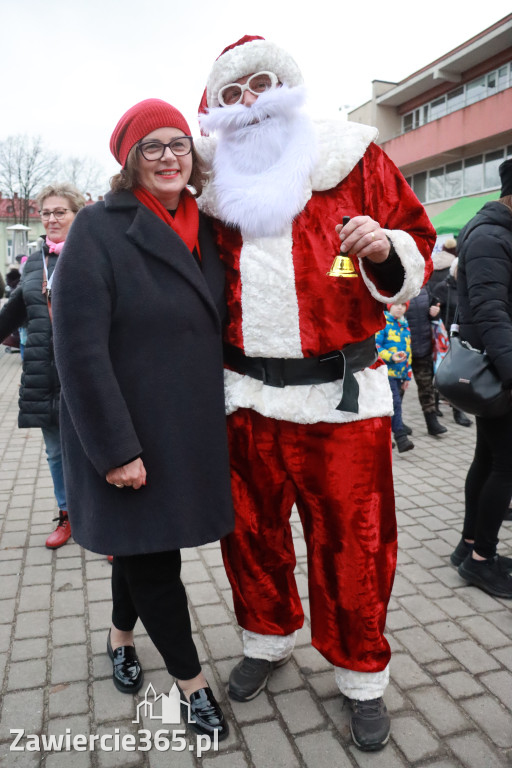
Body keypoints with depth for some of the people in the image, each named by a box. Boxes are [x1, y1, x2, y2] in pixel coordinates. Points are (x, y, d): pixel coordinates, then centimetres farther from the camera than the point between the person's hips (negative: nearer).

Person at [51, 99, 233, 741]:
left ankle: (120, 637, 47)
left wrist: (221, 417, 9)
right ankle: (191, 682, 28)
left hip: (189, 429, 6)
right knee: (151, 557, 7)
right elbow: (80, 348, -17)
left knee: (145, 547, 20)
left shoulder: (203, 229, 9)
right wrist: (116, 449, -19)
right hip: (130, 438, -6)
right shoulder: (99, 228, -11)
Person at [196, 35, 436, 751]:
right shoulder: (214, 186, 11)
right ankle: (268, 639, 44)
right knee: (251, 532, 16)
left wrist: (387, 249, -16)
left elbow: (417, 248, 5)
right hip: (244, 395, 4)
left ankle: (362, 675, 34)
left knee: (353, 544, 6)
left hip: (341, 395, -3)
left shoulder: (354, 159, 3)